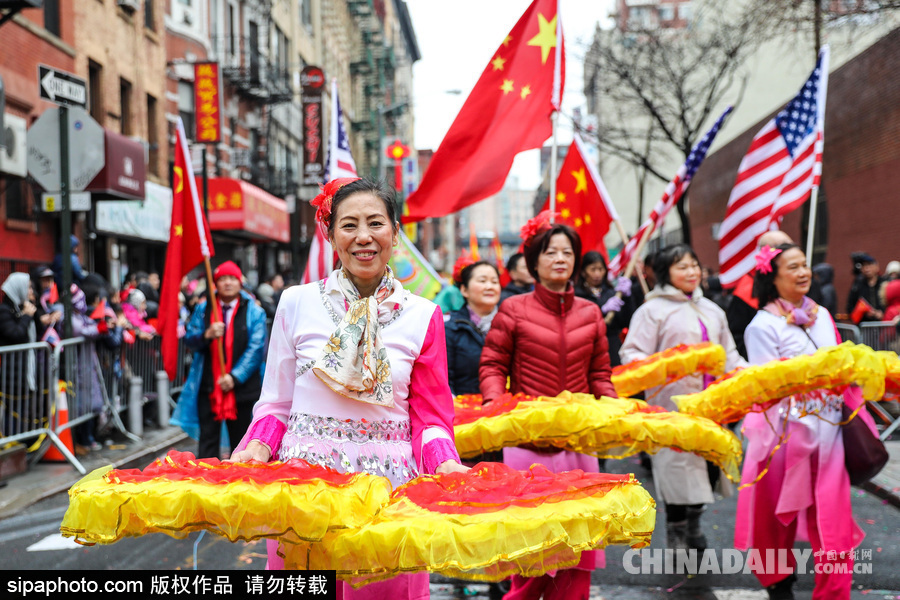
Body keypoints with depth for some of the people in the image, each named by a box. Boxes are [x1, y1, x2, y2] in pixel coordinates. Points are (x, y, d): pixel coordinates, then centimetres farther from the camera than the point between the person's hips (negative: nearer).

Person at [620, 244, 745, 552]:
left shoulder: (712, 309, 20)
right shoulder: (653, 310, -1)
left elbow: (728, 354, 24)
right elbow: (632, 352, -6)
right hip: (674, 402, -6)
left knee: (709, 462, 9)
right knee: (677, 463, -3)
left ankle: (693, 523, 29)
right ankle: (676, 535, 12)